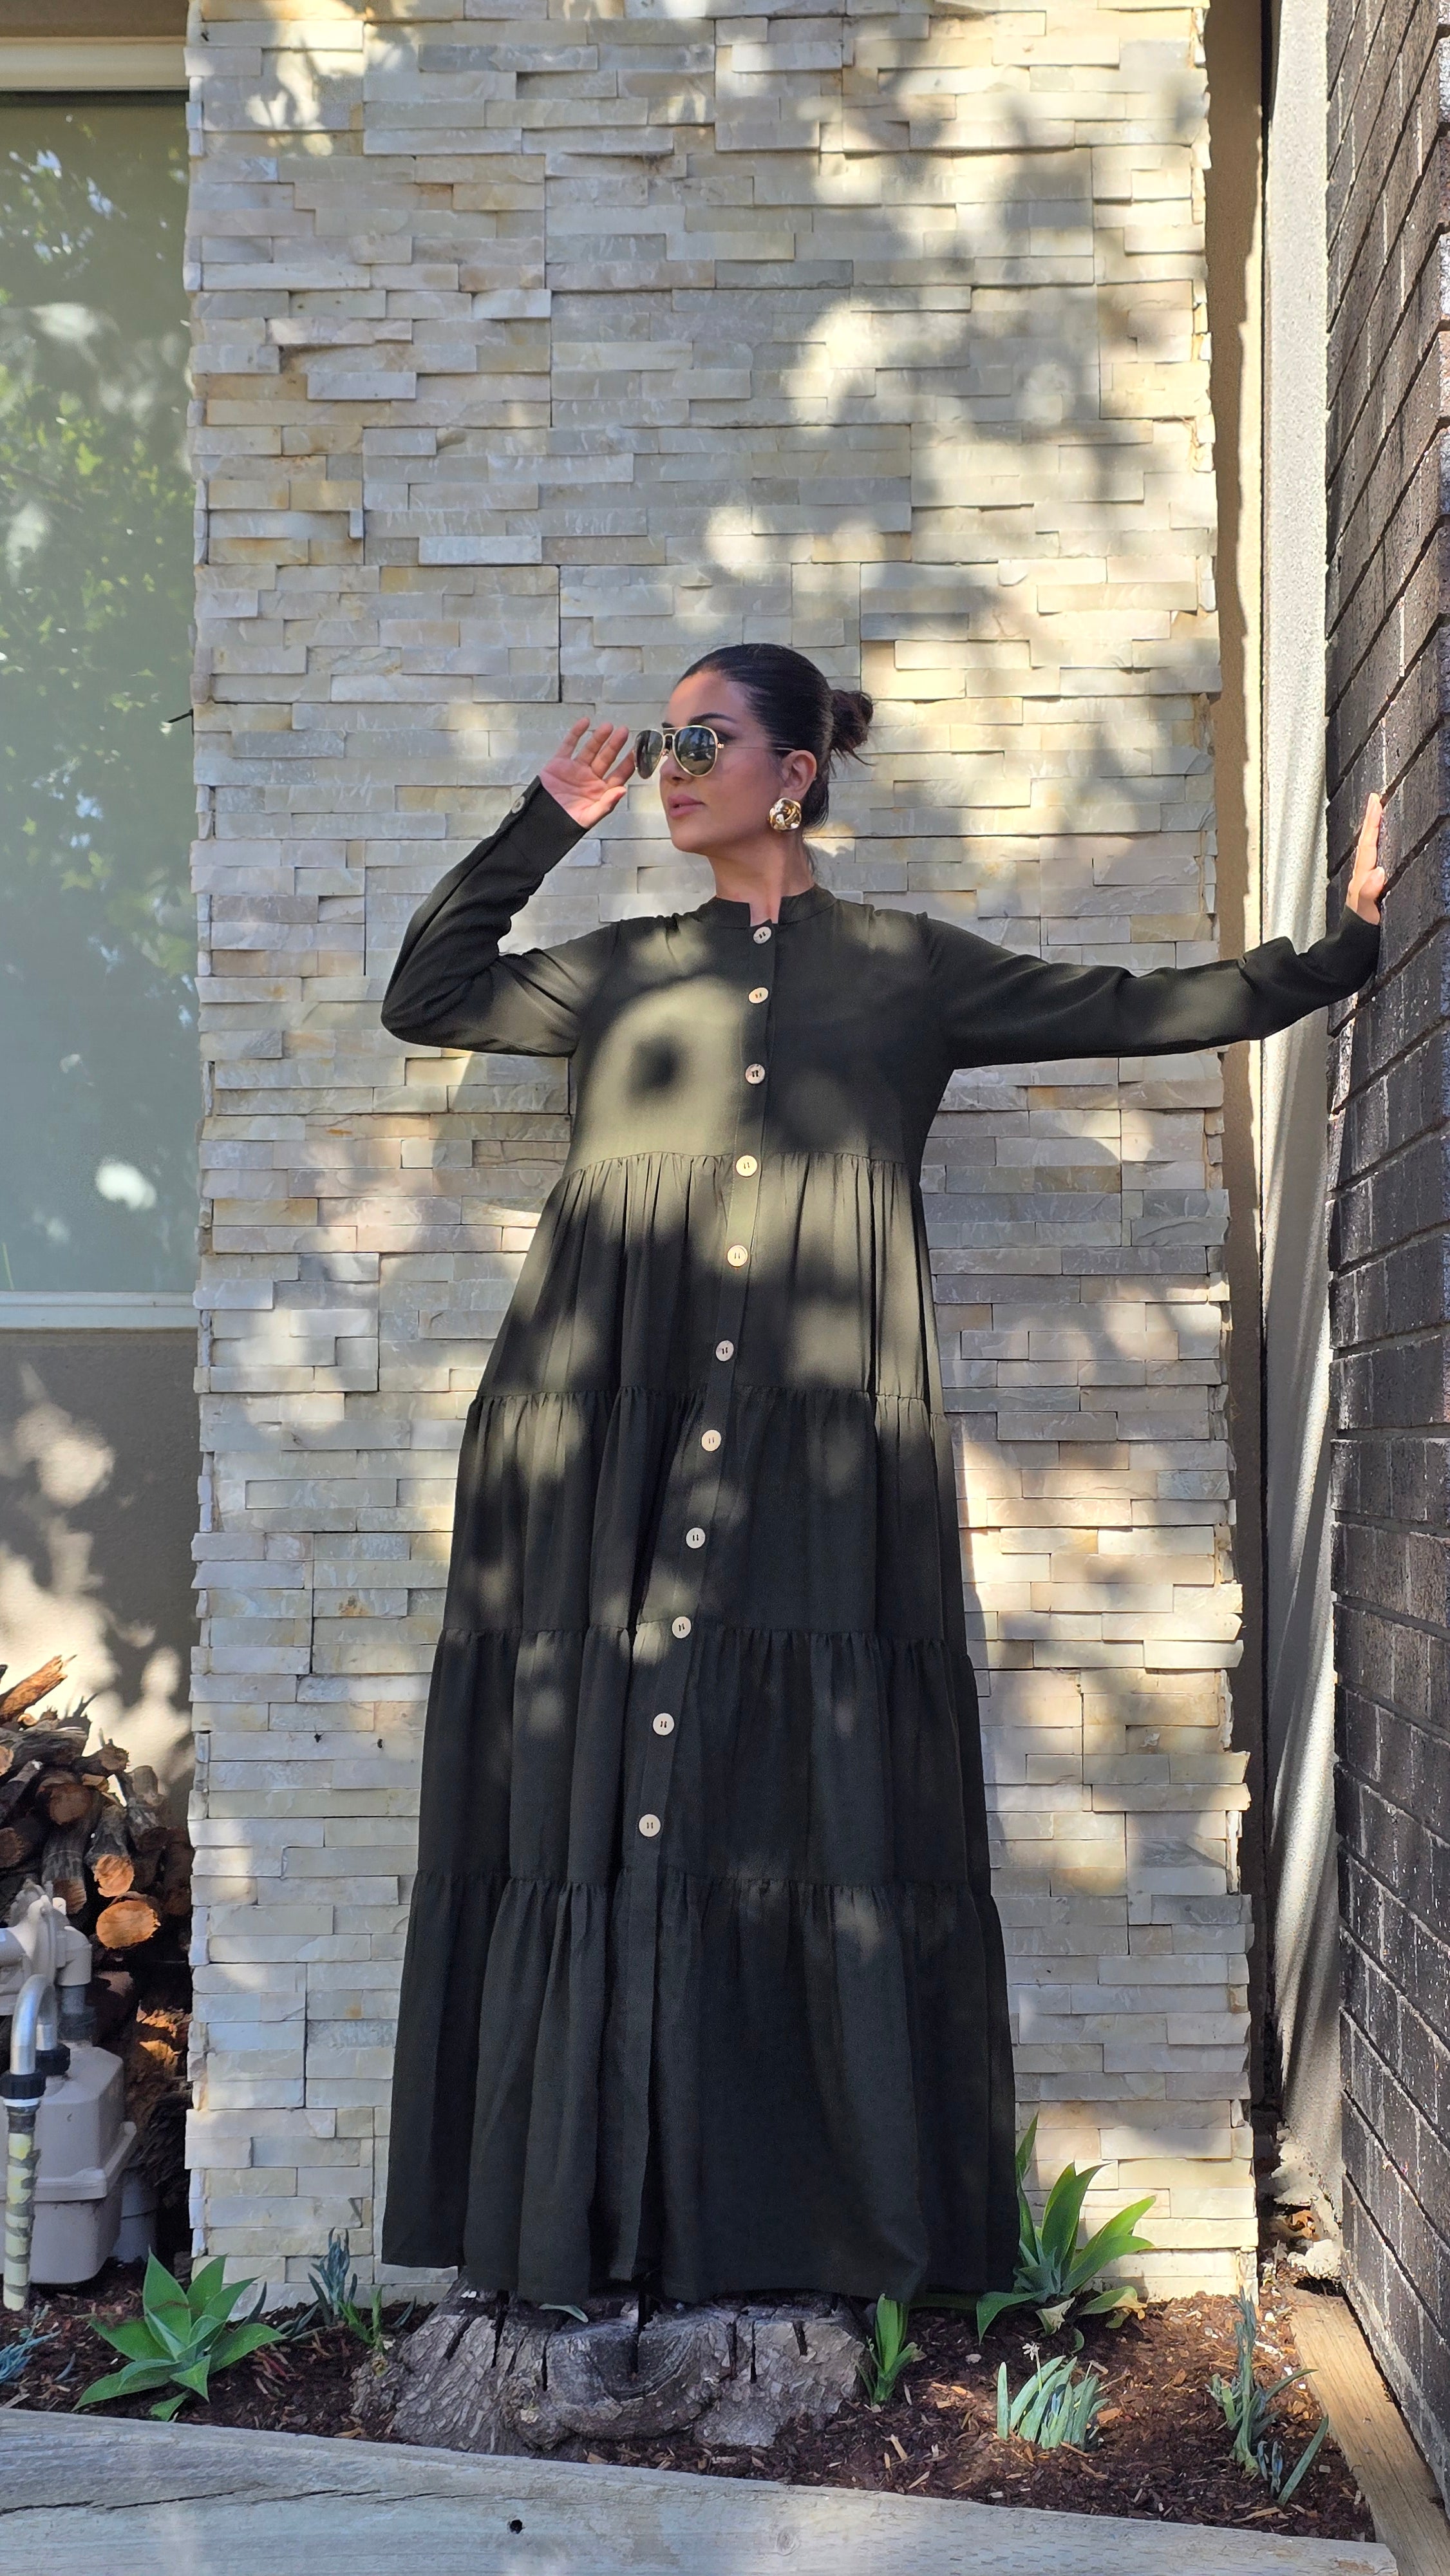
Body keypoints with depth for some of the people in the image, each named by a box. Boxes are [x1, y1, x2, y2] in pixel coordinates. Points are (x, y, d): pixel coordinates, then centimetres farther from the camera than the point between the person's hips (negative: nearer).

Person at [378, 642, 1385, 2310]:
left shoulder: (911, 971, 13)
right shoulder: (622, 974, 19)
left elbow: (1138, 1011, 14)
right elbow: (426, 996, 25)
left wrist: (1342, 945, 10)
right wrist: (541, 829, 20)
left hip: (816, 1462, -1)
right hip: (608, 1450, 2)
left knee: (816, 1809, -4)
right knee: (604, 1793, -3)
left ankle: (846, 2218, 3)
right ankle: (581, 2222, 2)